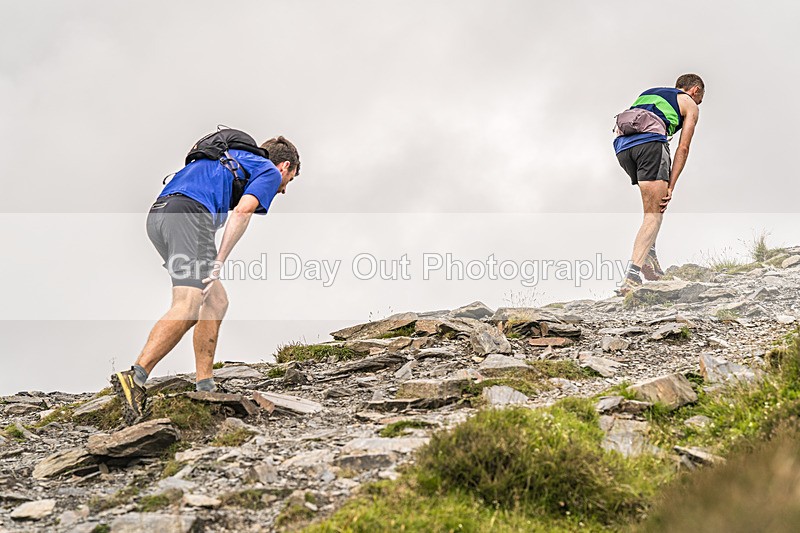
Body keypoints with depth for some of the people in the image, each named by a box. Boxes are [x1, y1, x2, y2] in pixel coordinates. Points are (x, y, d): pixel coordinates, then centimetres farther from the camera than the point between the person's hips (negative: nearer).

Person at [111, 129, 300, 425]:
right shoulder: (269, 171, 15)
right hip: (189, 214, -9)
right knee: (187, 308, -19)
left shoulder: (230, 158, 38)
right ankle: (135, 377, -35)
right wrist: (218, 263, -10)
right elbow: (242, 211, -4)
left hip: (158, 214, 9)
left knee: (216, 301, 14)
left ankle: (205, 387, 10)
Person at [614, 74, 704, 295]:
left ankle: (649, 256, 10)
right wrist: (671, 187, 6)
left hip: (622, 145, 6)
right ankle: (631, 277, -21)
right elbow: (683, 148, 10)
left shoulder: (648, 93, 38)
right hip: (650, 142, -6)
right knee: (654, 214, -6)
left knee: (652, 205, 25)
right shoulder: (689, 104, 22)